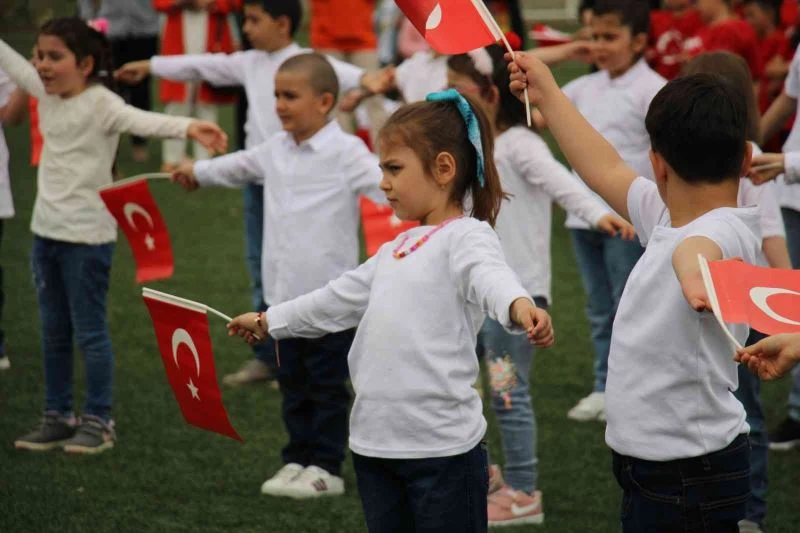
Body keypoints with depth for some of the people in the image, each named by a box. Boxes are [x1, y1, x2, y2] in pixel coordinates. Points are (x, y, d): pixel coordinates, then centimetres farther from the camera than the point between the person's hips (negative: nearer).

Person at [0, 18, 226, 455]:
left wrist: (188, 127, -53)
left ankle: (98, 422, 11)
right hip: (46, 232, 8)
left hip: (86, 237, -8)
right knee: (53, 332, 15)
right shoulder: (47, 94, 5)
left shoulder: (100, 103, -17)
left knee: (90, 332, 0)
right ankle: (58, 417, 25)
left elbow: (141, 120, -34)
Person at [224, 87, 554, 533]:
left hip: (442, 446, -8)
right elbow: (340, 299, 31)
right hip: (375, 444, 8)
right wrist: (269, 321, 42)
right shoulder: (396, 250, 18)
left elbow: (490, 277, -30)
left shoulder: (466, 236, -9)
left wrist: (521, 306, -53)